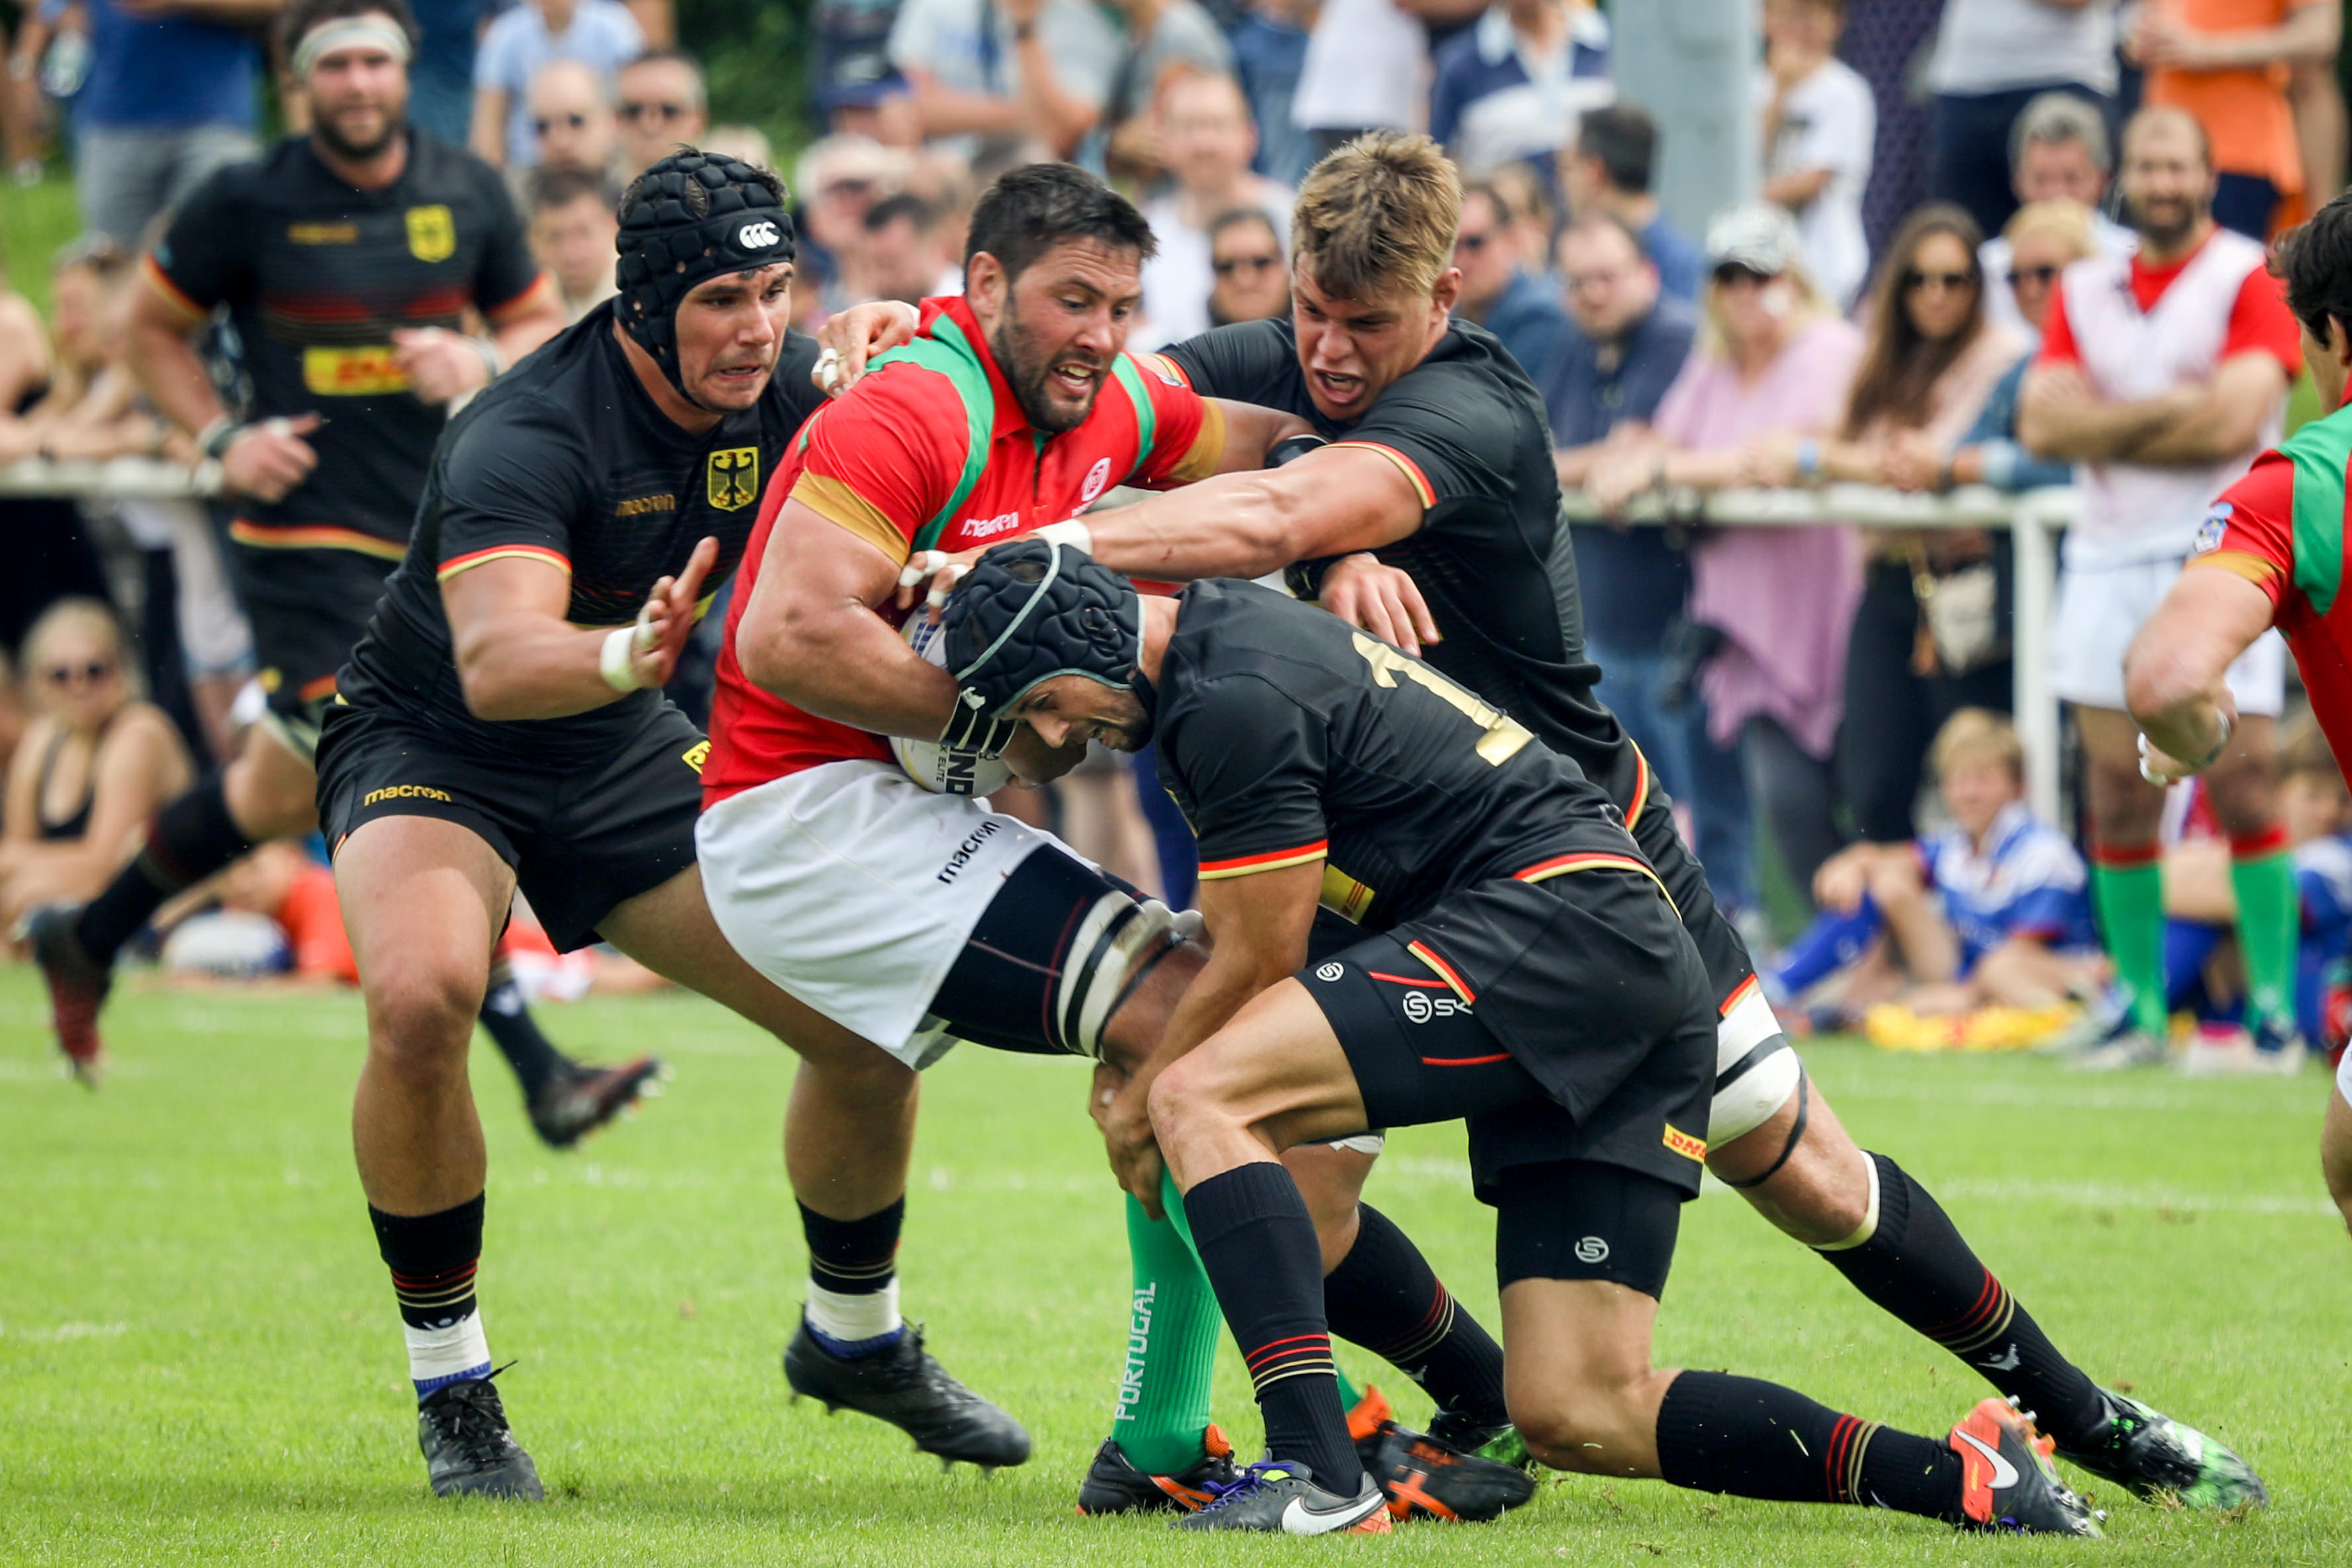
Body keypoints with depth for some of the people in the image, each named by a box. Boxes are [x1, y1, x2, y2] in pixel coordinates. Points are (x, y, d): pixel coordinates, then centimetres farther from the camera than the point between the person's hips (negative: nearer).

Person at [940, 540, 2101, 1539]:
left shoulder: (1230, 699, -10)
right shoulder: (1237, 626, 20)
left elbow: (1258, 959, -4)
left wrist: (1140, 1092, 10)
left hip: (1561, 921, -10)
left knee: (1204, 1097, -16)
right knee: (1578, 1416, 3)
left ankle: (1318, 1475, -26)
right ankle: (1965, 1476, -2)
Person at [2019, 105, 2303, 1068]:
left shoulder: (2249, 282, -1)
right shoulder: (2086, 291, 14)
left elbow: (2236, 420, -13)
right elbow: (2042, 420, 3)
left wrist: (2104, 429, -4)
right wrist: (2169, 408, -9)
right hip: (2107, 556, 5)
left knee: (2240, 780, -10)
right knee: (2117, 792, 2)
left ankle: (2274, 1005, -5)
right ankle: (2138, 1005, 9)